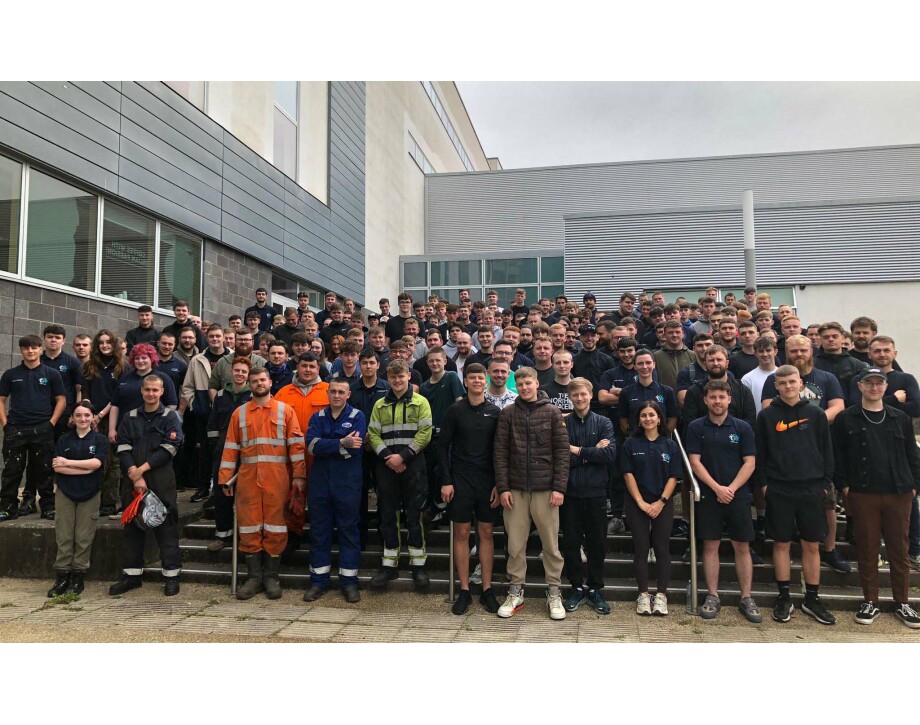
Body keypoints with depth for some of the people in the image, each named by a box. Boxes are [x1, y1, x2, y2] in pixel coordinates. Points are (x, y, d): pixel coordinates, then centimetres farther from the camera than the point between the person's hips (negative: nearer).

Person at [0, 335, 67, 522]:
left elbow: (61, 400, 4)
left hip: (42, 430, -1)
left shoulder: (52, 374, 5)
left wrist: (52, 423, -5)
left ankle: (48, 507, 12)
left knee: (44, 470, 4)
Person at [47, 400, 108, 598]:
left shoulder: (100, 440, 3)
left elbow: (96, 463, -11)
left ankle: (77, 577, 9)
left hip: (89, 494, -1)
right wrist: (84, 469, -14)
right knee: (64, 536, 1)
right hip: (65, 492, 1)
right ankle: (61, 577, 8)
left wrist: (67, 462, -9)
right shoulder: (64, 440, 8)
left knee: (84, 538, 0)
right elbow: (57, 467, -4)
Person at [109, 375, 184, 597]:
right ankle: (131, 574, 20)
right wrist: (135, 476, -11)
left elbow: (168, 449, -8)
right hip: (132, 480, 3)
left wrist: (141, 469, -12)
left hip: (161, 480, -3)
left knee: (166, 526, 0)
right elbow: (123, 448, 2)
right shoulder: (129, 417, 10)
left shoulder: (170, 417, 2)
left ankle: (171, 575, 6)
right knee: (131, 526, 9)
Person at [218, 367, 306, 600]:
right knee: (249, 527, 4)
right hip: (248, 477, 2)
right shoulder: (239, 413, 12)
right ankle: (254, 577, 14)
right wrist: (225, 478, 4)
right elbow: (230, 447, 9)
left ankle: (271, 577, 13)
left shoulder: (285, 410, 5)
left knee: (275, 527, 2)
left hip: (277, 478, -2)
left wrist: (299, 474, -8)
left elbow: (296, 443, 0)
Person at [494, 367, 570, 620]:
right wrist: (502, 487, -4)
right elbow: (500, 452, 3)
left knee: (551, 544, 5)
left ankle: (554, 594, 19)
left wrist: (559, 487, -8)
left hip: (545, 489, -1)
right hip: (515, 490, 1)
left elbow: (562, 451, -1)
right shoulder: (507, 414, 5)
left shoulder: (552, 412, 2)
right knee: (515, 544, 7)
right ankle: (516, 593, 20)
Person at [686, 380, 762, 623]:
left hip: (738, 496, 1)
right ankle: (712, 596, 15)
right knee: (711, 546, 5)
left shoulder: (742, 427, 3)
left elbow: (750, 462, -1)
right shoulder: (696, 427, 1)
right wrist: (717, 488, -13)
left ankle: (746, 598, 15)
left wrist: (731, 488, -12)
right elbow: (695, 462, -4)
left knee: (742, 547, 5)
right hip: (708, 496, 0)